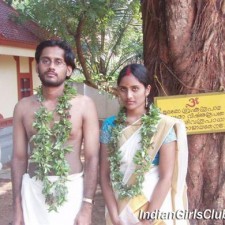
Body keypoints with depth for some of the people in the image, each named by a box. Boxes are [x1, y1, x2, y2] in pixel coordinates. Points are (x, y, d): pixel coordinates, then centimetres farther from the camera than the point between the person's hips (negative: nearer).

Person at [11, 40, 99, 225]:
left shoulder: (84, 105, -7)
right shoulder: (23, 107, 0)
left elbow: (92, 158, -6)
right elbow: (19, 158, 4)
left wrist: (87, 207, -9)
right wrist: (17, 208, 4)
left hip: (71, 189, -2)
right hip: (33, 190, 2)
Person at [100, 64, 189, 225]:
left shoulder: (164, 126, -10)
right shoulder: (110, 125, -2)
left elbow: (166, 178, -12)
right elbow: (105, 174, -3)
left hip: (155, 208, -2)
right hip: (119, 208, 3)